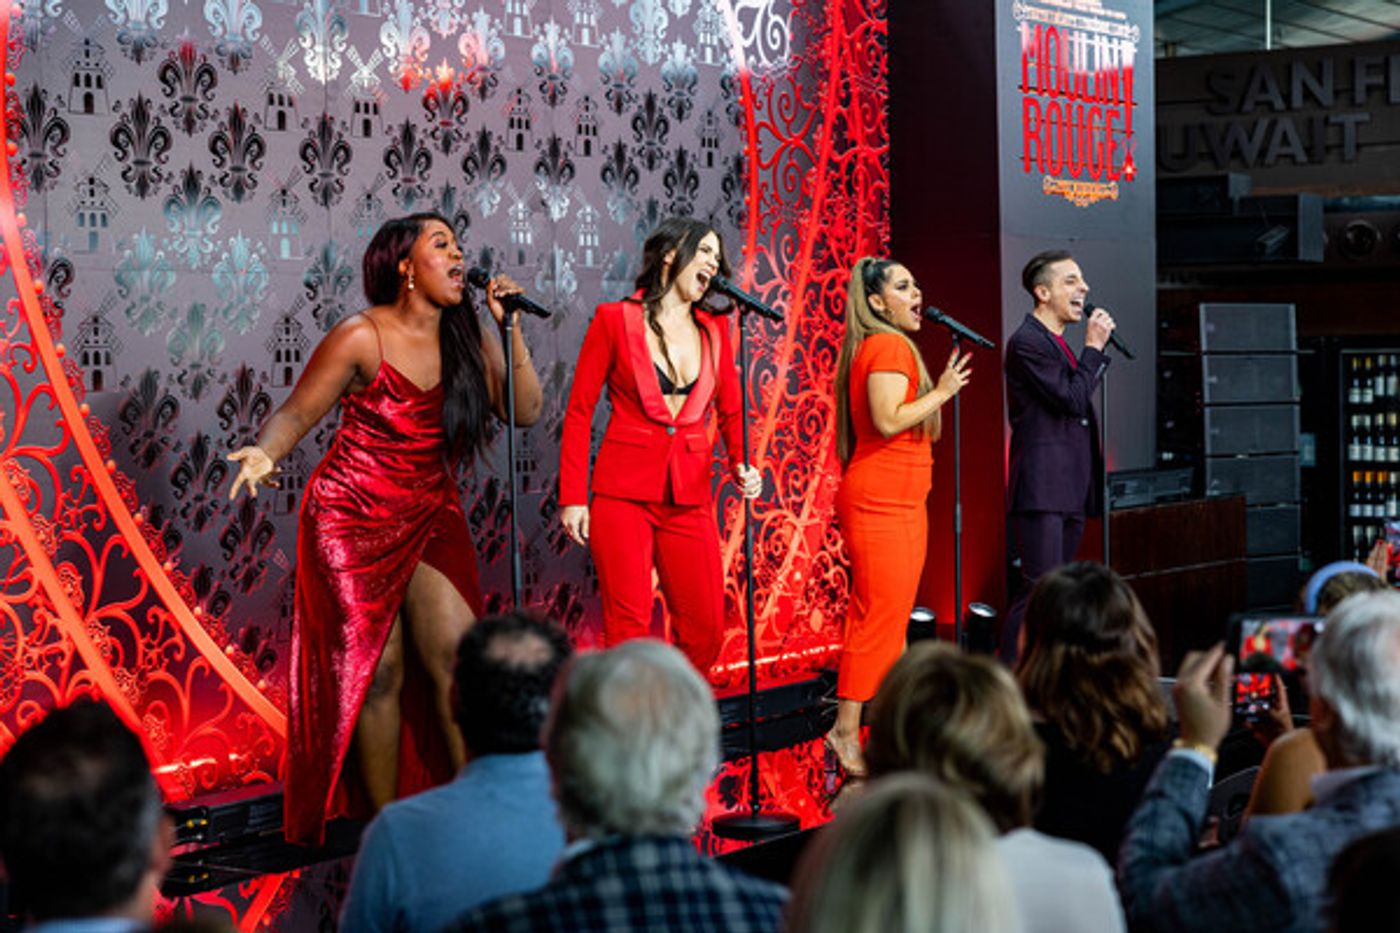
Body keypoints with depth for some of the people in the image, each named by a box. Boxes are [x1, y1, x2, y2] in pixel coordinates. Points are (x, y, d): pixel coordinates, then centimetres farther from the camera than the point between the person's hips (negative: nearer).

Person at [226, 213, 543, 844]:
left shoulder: (465, 340, 3)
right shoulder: (361, 338, -11)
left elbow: (525, 411, 1)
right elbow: (296, 414, -8)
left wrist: (509, 329, -7)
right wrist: (265, 454, -29)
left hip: (430, 519, 4)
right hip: (353, 520, -4)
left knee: (456, 660, -8)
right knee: (377, 671, -4)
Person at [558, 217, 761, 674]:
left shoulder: (714, 332, 13)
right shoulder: (615, 319, 1)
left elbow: (731, 410, 17)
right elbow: (579, 411, 1)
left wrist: (742, 464, -4)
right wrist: (572, 496, -5)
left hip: (690, 497, 4)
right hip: (624, 494, -4)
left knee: (706, 633, 3)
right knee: (628, 633, -7)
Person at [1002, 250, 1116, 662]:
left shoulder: (1057, 342, 21)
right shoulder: (1028, 342, -10)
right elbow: (1073, 400, -16)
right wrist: (1094, 348, -9)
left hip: (1069, 489, 10)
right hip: (1042, 487, -10)